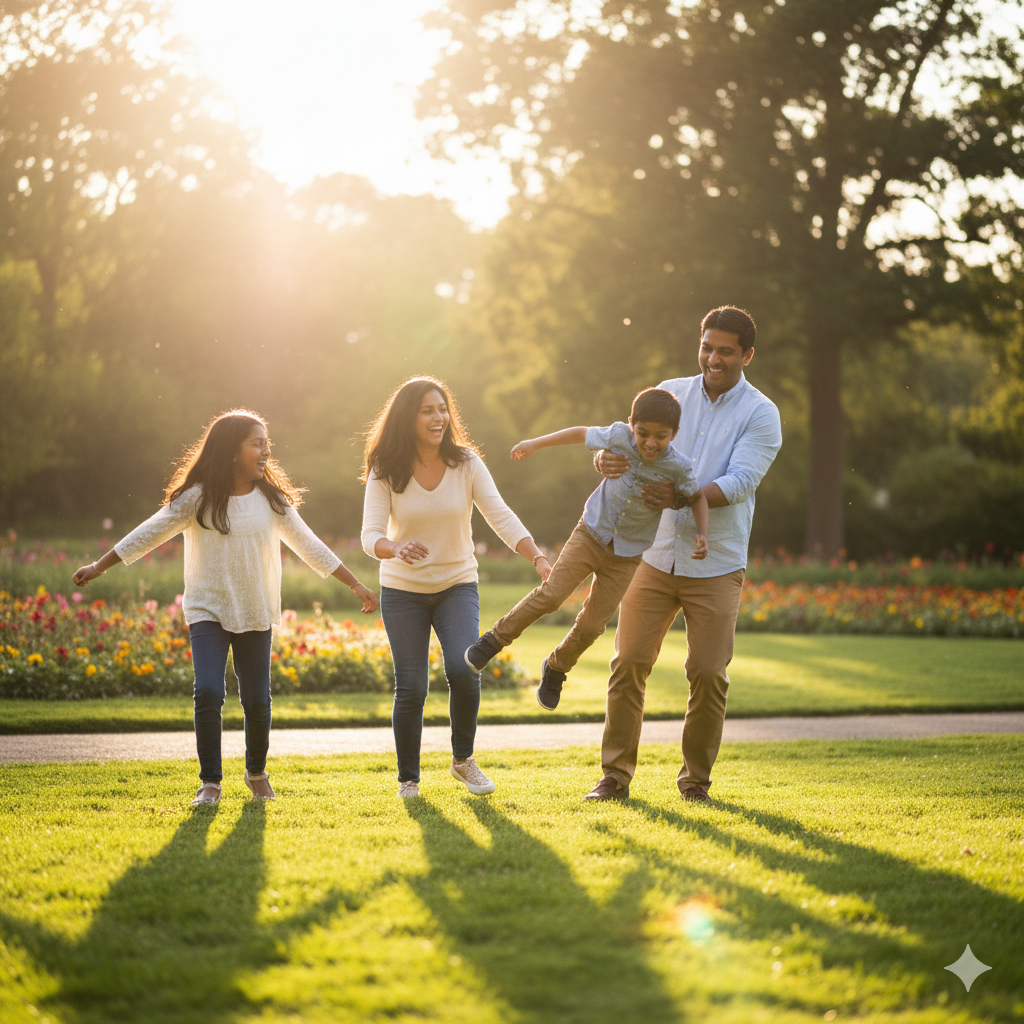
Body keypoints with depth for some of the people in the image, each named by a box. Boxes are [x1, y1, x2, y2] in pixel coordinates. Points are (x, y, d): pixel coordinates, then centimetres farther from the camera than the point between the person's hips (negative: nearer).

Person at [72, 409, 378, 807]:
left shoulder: (272, 499, 3)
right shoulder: (197, 497, -6)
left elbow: (308, 545, 10)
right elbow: (149, 534, -2)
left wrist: (355, 584, 11)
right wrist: (98, 566, -4)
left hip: (256, 614, 2)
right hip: (208, 611, -2)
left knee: (257, 701, 3)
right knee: (208, 693, -17)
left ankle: (256, 772, 29)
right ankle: (210, 782, -3)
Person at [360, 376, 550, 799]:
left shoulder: (466, 463, -6)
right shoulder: (386, 472, -9)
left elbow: (500, 516, -12)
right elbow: (370, 535, -16)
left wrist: (538, 558, -26)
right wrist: (396, 549, -40)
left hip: (457, 585, 1)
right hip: (402, 590, 0)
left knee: (463, 670, -19)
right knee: (411, 687, -4)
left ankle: (463, 759, 5)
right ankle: (408, 779, 15)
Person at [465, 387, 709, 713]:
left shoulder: (679, 468, -19)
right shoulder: (618, 437, -17)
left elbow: (697, 497, -1)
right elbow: (583, 434, 2)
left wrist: (702, 534, -16)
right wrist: (536, 443, 7)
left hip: (626, 555, 0)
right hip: (591, 534, 0)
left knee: (591, 625, 2)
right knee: (551, 594, -14)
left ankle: (556, 669, 30)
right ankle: (494, 640, 4)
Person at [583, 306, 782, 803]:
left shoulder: (760, 415, -3)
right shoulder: (670, 393, 6)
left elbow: (740, 482, -15)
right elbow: (628, 441, 2)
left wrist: (683, 497, -30)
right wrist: (607, 459, -23)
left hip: (716, 566, -2)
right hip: (654, 556, 2)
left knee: (708, 674, -2)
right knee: (629, 662, -3)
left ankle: (696, 778, 16)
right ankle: (615, 775, 6)